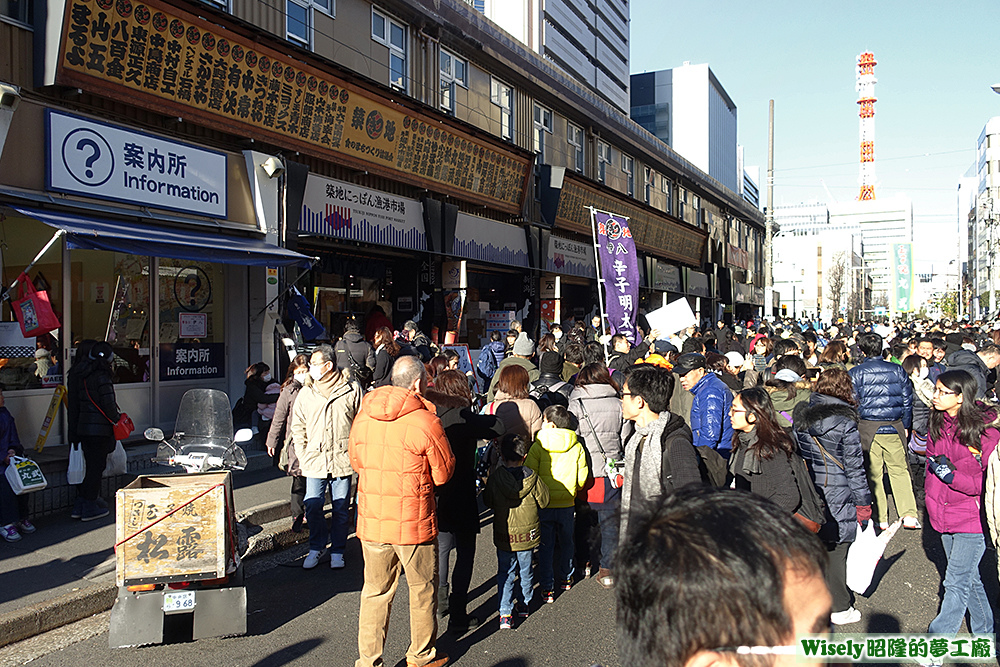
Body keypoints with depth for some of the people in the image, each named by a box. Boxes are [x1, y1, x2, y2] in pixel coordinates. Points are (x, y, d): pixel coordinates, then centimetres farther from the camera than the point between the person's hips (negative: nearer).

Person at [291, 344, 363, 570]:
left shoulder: (352, 389, -1)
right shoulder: (306, 393, 6)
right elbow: (298, 426, 12)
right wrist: (303, 455, 3)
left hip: (343, 459, -2)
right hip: (315, 460, 2)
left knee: (341, 509, 6)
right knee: (312, 507, 0)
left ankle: (337, 550, 23)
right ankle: (317, 547, 22)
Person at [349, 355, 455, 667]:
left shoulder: (363, 416, 0)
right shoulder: (426, 422, -15)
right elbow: (443, 474, -7)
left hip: (371, 521, 4)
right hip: (414, 522, -4)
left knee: (375, 592, 16)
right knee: (422, 589, 16)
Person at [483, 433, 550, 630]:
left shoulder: (495, 478, -14)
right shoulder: (532, 478, -14)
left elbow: (488, 502, -1)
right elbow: (544, 501, -3)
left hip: (503, 535, 0)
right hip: (527, 533, 1)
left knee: (505, 573, 9)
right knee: (525, 570, 19)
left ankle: (505, 614, 5)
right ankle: (524, 604, 34)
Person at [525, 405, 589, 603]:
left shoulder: (537, 446, -12)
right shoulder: (577, 447, -3)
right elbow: (582, 477, 1)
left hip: (543, 504, -2)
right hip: (567, 504, 3)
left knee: (545, 546, 7)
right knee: (566, 542, 21)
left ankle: (547, 588, 8)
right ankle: (565, 578, 35)